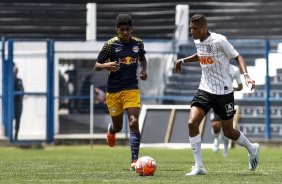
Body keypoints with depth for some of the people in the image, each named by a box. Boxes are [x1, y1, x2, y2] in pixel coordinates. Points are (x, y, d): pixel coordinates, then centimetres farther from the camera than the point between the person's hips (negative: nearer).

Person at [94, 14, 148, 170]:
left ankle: (135, 160, -14)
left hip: (132, 89, 1)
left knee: (134, 123, -15)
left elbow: (142, 58, 24)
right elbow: (97, 66, -2)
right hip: (113, 91, -1)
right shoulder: (110, 45, -7)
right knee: (118, 126, 12)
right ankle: (111, 130, 52)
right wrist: (106, 66, -25)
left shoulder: (138, 43, 2)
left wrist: (144, 70, 4)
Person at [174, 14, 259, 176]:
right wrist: (183, 60, 18)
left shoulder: (219, 41, -18)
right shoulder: (198, 41, 3)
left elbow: (237, 56, -13)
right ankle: (199, 167, -8)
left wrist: (246, 75, -26)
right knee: (192, 123, -15)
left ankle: (252, 149, 38)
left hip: (223, 92, -6)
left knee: (228, 132, 5)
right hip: (205, 90, 6)